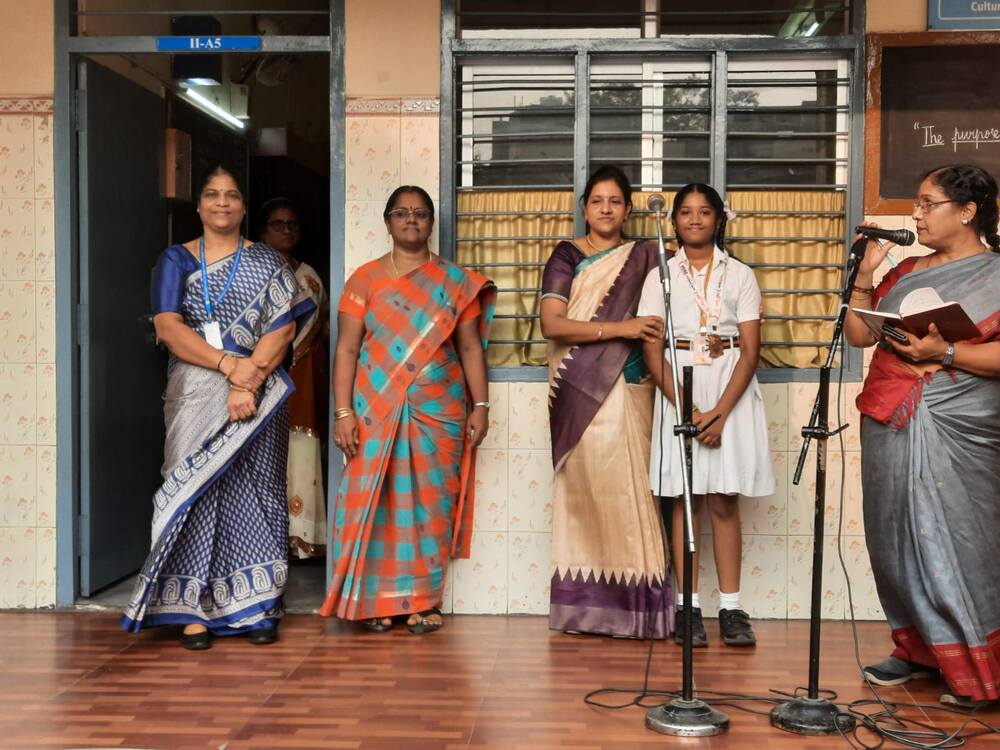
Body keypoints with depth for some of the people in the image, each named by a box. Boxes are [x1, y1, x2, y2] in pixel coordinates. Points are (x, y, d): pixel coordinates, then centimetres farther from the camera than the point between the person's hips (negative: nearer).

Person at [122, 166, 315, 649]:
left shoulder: (267, 263, 8)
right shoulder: (176, 260, 9)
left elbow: (282, 328, -3)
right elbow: (167, 326, -4)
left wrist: (249, 381, -16)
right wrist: (229, 364, -15)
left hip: (257, 395, 0)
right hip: (195, 397, 0)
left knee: (254, 491, 1)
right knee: (195, 491, -2)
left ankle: (258, 606, 7)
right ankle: (195, 608, 2)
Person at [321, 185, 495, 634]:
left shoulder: (455, 282, 8)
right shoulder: (364, 279, 5)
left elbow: (469, 347, 7)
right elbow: (347, 349, 1)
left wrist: (480, 405, -1)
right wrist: (343, 412, -7)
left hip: (438, 411, 1)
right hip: (376, 412, -1)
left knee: (431, 503, 2)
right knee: (377, 501, 0)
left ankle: (423, 601, 11)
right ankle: (377, 600, 10)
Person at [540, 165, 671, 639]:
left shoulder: (644, 258, 12)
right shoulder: (566, 257, 5)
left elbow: (661, 317, 15)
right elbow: (552, 325, -7)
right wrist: (619, 328, -14)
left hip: (627, 390, 1)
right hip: (580, 391, -1)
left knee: (626, 487, -3)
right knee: (587, 484, -3)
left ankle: (632, 602, 3)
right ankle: (583, 602, 4)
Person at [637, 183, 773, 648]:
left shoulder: (740, 275, 5)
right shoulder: (660, 277, 5)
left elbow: (751, 350, -2)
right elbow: (652, 353, -1)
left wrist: (720, 411, -13)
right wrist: (688, 410, -12)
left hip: (731, 396, 0)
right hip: (677, 395, 0)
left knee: (724, 502, 2)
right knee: (684, 501, 1)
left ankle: (730, 609, 7)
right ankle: (688, 609, 5)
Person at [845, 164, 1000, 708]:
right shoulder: (903, 271, 17)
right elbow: (859, 335, 13)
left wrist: (945, 352, -20)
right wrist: (865, 276, 3)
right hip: (890, 423, 6)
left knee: (953, 537, -6)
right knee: (896, 537, 8)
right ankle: (918, 649, 20)